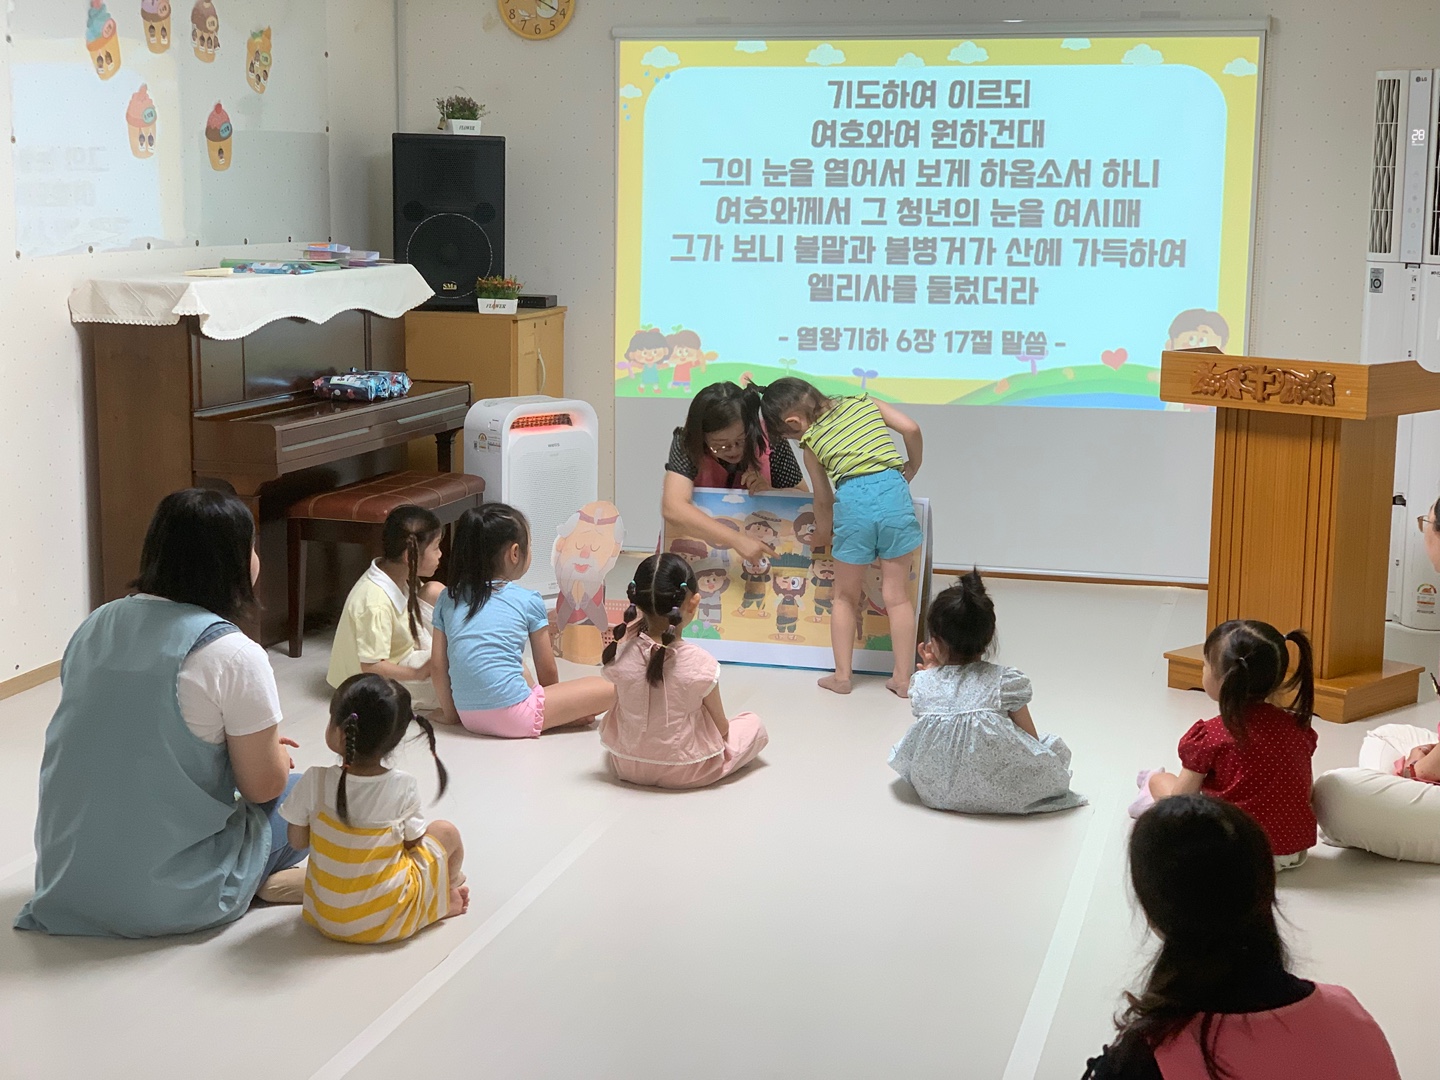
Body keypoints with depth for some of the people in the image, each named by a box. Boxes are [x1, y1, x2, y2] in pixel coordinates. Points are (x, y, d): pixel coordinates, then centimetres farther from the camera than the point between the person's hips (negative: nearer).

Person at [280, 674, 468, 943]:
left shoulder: (315, 781, -17)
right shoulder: (404, 787, -19)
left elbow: (297, 841, -5)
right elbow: (413, 843, -5)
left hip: (324, 918, 2)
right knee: (446, 832, 14)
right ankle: (447, 895, 41)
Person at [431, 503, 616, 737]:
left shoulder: (448, 599, 9)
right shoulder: (528, 602, -1)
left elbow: (437, 666, 9)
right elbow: (547, 672, 6)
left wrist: (450, 712, 21)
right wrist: (557, 708, 24)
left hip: (468, 717, 5)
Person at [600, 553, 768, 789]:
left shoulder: (620, 654, -16)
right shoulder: (700, 663, -24)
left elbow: (621, 708, -1)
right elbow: (721, 726, -11)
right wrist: (723, 732, 12)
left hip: (625, 766, 1)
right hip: (687, 772, -1)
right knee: (754, 724, 19)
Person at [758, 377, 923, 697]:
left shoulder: (811, 441, 12)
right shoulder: (863, 402, 18)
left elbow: (824, 499, 19)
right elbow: (911, 428, 7)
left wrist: (822, 535, 36)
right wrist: (912, 467, 23)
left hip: (853, 498, -2)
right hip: (894, 490, 2)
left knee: (845, 597, 18)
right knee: (898, 594, 10)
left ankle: (842, 676, 21)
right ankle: (903, 678, 13)